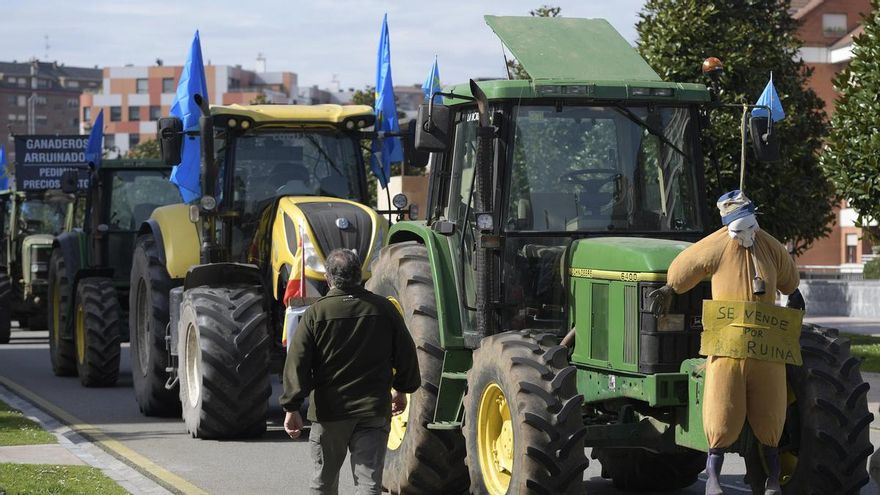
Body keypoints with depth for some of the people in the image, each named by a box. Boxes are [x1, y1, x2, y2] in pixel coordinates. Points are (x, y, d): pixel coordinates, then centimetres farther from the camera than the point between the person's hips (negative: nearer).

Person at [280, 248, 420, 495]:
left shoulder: (316, 313, -5)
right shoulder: (383, 308, 1)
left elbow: (297, 362, -8)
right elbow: (406, 353, 9)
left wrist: (292, 408, -4)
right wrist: (402, 390, 24)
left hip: (328, 411, 0)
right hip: (373, 410, 0)